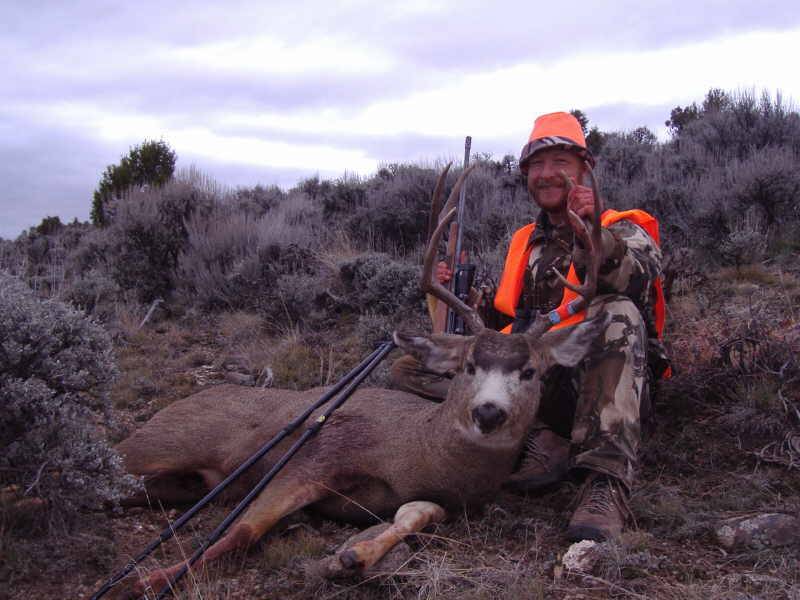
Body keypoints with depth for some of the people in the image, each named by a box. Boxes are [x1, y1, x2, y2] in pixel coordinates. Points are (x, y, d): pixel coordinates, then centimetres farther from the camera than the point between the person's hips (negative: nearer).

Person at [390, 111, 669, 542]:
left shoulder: (623, 230, 6)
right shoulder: (525, 244, 22)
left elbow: (636, 277, -19)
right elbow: (502, 324, 24)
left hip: (594, 388, -4)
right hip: (530, 385, 5)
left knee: (617, 313, -36)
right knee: (409, 369, -9)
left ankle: (605, 482, -41)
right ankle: (542, 443, -24)